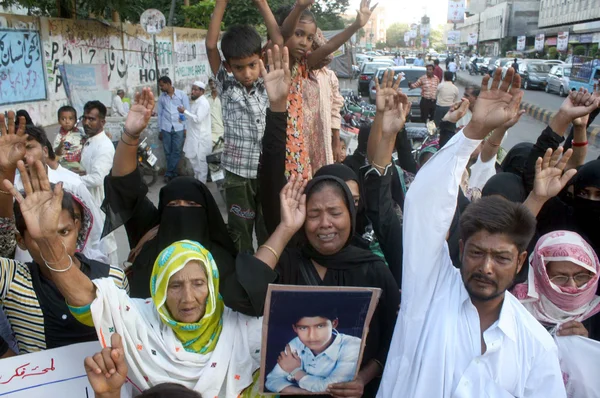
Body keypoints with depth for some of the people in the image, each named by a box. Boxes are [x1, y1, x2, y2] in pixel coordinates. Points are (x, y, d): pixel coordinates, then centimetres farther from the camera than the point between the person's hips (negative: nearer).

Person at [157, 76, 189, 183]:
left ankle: (169, 173, 5)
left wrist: (186, 128, -4)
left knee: (176, 151, -4)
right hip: (166, 128, 3)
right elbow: (160, 114, 12)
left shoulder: (181, 94, 0)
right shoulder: (161, 97, 8)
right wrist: (160, 130, 9)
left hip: (179, 128, -3)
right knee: (168, 152, 3)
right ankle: (173, 173, 13)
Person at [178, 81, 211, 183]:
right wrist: (185, 116, 11)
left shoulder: (203, 103, -17)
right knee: (193, 158, 16)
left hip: (201, 137, -10)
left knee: (201, 160, -2)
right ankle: (197, 179, 29)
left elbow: (198, 119, -26)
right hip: (194, 136, 10)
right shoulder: (196, 101, 15)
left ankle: (201, 183, 7)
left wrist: (185, 111, -20)